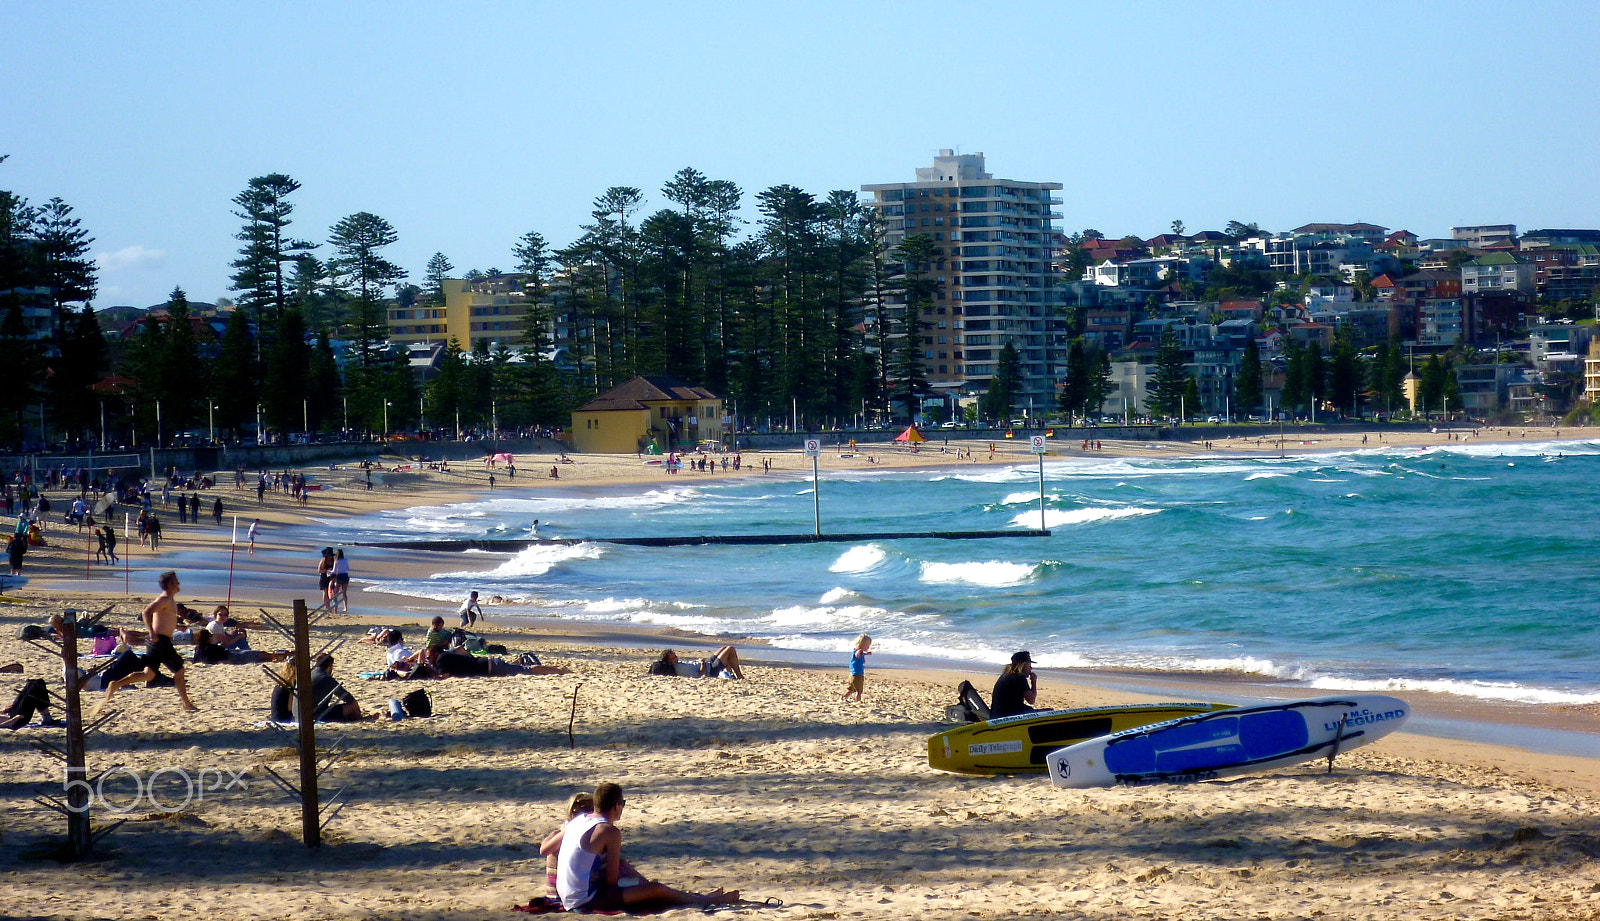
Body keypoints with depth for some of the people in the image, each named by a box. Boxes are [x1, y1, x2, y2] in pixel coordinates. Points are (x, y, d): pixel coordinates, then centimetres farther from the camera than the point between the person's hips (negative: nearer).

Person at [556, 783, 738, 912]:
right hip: (587, 900, -10)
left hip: (569, 899, 10)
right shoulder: (611, 832, -17)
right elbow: (611, 880, -15)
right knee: (656, 890, -8)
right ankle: (708, 900, 11)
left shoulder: (577, 821, 8)